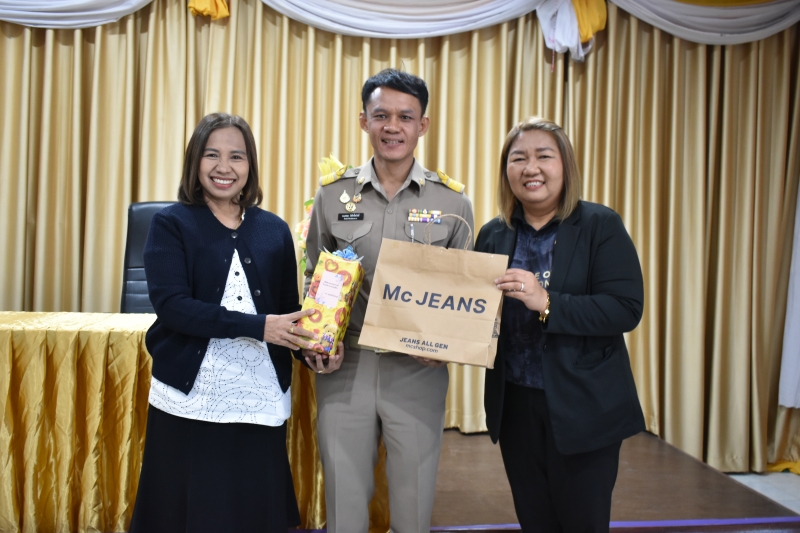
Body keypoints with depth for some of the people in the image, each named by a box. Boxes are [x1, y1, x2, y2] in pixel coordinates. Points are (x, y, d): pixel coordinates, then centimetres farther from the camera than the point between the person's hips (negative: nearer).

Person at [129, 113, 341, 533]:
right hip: (189, 397, -2)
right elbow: (171, 305, -13)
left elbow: (289, 309, 10)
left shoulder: (274, 230, 7)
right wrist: (257, 326, -21)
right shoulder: (171, 224, -1)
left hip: (260, 399, 3)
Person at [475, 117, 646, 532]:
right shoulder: (493, 234, 5)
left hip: (583, 409, -4)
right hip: (515, 406, 4)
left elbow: (626, 308, -17)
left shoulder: (601, 226, -8)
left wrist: (546, 303, -27)